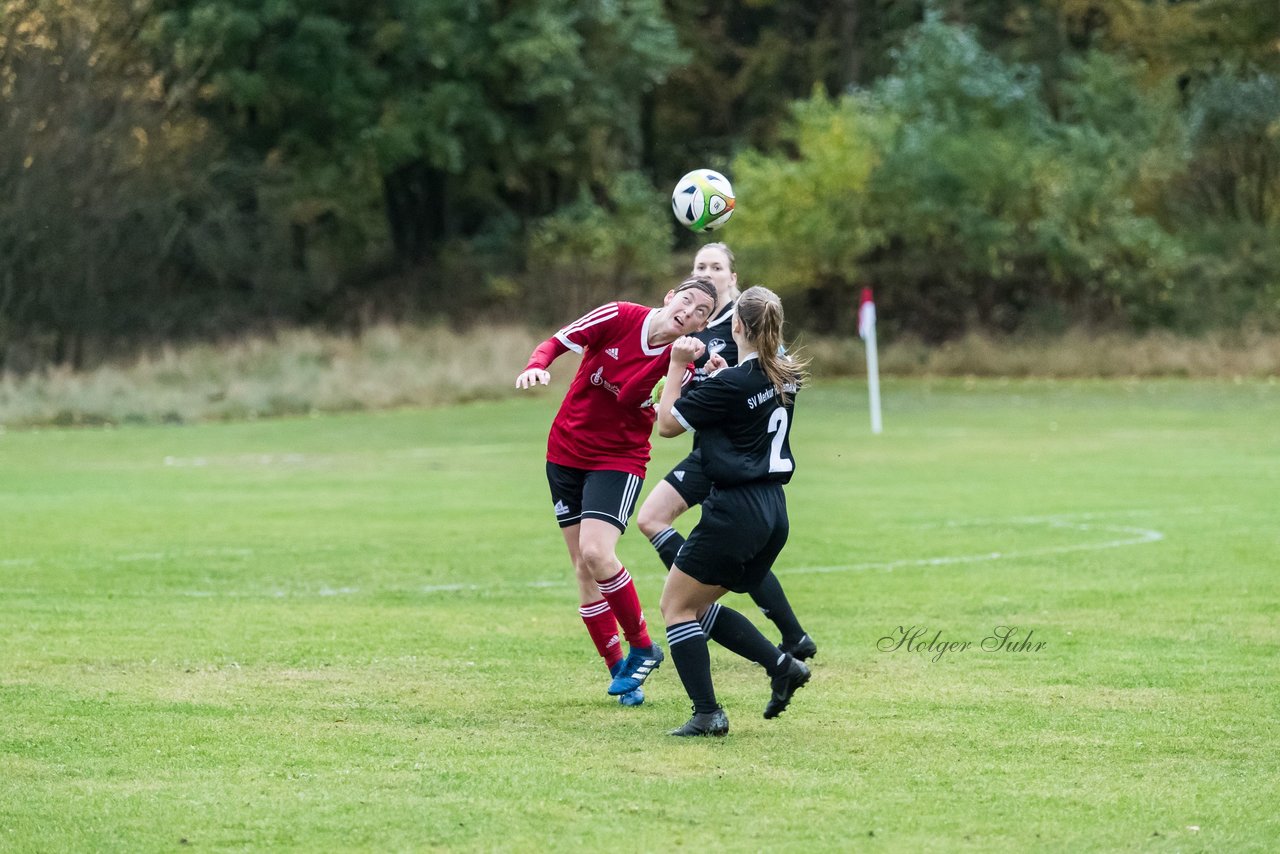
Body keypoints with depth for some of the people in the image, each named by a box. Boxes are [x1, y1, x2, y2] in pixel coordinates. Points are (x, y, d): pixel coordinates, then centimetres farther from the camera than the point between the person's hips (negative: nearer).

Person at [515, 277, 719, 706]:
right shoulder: (619, 317, -10)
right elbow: (556, 342, -6)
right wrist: (536, 366, -27)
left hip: (619, 460, -2)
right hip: (567, 454, 2)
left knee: (595, 553, -23)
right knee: (584, 569, 3)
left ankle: (642, 647, -3)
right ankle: (619, 671, 14)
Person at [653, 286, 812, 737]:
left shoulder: (730, 384, -17)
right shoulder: (786, 374, 7)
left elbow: (667, 423, -6)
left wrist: (677, 366, -1)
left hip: (735, 513, -8)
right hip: (773, 510, 8)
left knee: (676, 605, 4)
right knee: (699, 606, 20)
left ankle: (707, 714, -3)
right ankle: (782, 665, 8)